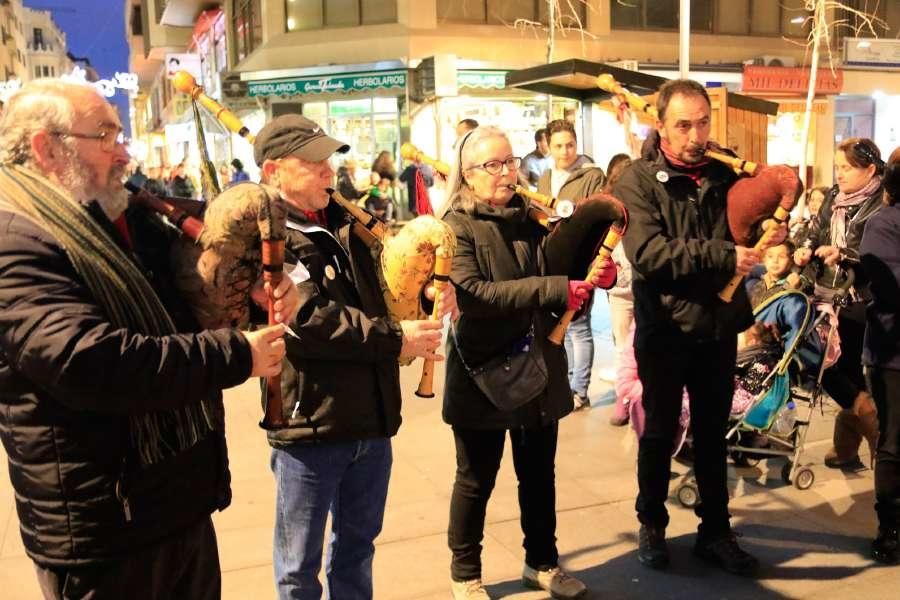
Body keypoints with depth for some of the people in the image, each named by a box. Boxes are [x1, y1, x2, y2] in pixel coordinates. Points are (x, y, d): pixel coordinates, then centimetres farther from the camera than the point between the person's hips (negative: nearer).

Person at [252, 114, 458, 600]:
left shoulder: (343, 226, 11)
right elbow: (310, 321, -25)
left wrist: (428, 289, -2)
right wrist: (395, 339, -23)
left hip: (371, 420, 7)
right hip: (310, 426, -7)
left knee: (357, 544, 23)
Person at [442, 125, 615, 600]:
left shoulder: (533, 219, 7)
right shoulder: (457, 227, -10)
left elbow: (561, 276, 10)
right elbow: (474, 294, -25)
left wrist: (596, 275, -12)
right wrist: (554, 289, -32)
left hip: (538, 369, 5)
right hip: (482, 373, -5)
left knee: (539, 475, 18)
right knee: (476, 481, 10)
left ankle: (542, 561, 38)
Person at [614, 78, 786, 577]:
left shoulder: (724, 174, 3)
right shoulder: (638, 180, -10)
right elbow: (647, 253, -23)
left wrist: (769, 232, -8)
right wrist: (720, 256, -29)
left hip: (719, 325, 4)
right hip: (665, 327, -4)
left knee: (713, 433, 15)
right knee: (660, 432, 11)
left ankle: (715, 531, 29)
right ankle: (652, 525, 29)